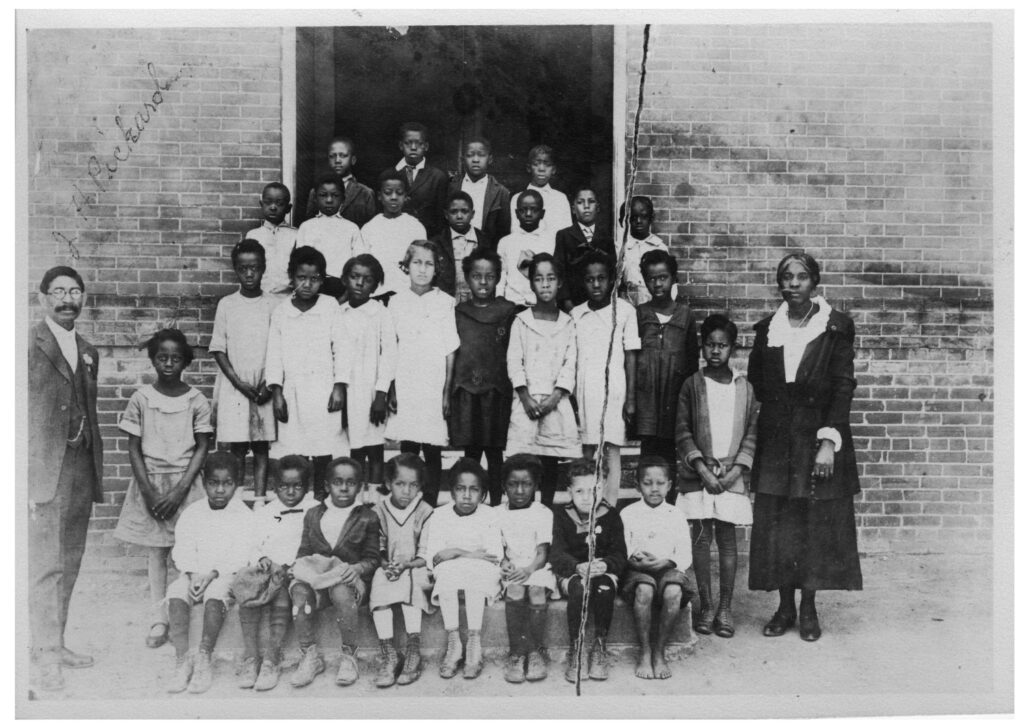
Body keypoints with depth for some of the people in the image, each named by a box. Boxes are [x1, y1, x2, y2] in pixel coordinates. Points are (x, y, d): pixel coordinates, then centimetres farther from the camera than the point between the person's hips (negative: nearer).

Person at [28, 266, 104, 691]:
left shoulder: (87, 352, 16)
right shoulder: (29, 345, -4)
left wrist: (97, 472, 14)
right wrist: (25, 478, -14)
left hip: (81, 469, 7)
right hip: (44, 469, -7)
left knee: (69, 564, 11)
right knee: (45, 565, -5)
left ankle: (56, 643, 22)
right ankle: (45, 657, 1)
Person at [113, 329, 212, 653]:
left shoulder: (196, 400, -3)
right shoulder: (141, 399, -1)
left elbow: (202, 448, -2)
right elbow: (134, 448, 0)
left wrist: (180, 489, -11)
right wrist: (148, 490, -9)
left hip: (186, 481, -1)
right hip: (150, 482, 1)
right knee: (156, 552, 6)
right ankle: (158, 621, 12)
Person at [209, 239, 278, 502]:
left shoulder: (274, 305, 2)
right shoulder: (226, 305, 3)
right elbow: (218, 349, 1)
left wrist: (270, 384, -10)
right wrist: (239, 383, -9)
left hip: (265, 388, 0)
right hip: (234, 387, 0)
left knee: (262, 448, 3)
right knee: (236, 449, 0)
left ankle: (260, 499, 6)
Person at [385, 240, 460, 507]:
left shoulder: (445, 302, 0)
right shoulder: (397, 302, 6)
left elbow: (450, 352, 2)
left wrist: (447, 392, -1)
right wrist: (390, 390, 2)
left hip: (434, 386, -1)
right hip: (404, 387, 2)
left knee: (432, 450, -2)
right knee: (407, 449, 3)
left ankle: (431, 503, 8)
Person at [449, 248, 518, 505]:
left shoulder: (508, 311, 3)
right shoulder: (458, 313, 10)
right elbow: (450, 354, 12)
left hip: (497, 390, -2)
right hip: (465, 390, 2)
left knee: (494, 451, 2)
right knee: (470, 451, 5)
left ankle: (496, 504, 10)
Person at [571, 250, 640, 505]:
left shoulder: (625, 310, 0)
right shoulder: (576, 314, 9)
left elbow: (630, 356, 0)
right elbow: (572, 358, 11)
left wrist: (630, 398, -3)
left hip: (614, 389, -3)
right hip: (584, 389, 3)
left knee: (611, 450, -4)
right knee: (587, 449, 5)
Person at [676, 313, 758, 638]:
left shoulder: (745, 388, 5)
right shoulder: (692, 385, 2)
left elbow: (752, 432, 4)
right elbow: (682, 432, -1)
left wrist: (736, 469, -8)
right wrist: (701, 466, -10)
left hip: (732, 474, 1)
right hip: (698, 473, 0)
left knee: (727, 538, 2)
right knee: (701, 537, 1)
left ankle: (725, 609, 10)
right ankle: (705, 606, 11)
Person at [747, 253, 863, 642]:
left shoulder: (836, 326, -3)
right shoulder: (767, 328, 7)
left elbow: (843, 386, -7)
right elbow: (756, 380, 16)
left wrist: (829, 441, -14)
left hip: (818, 436, -3)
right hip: (776, 439, 3)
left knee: (818, 525, 2)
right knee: (776, 526, 3)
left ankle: (808, 609, 14)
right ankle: (784, 607, 15)